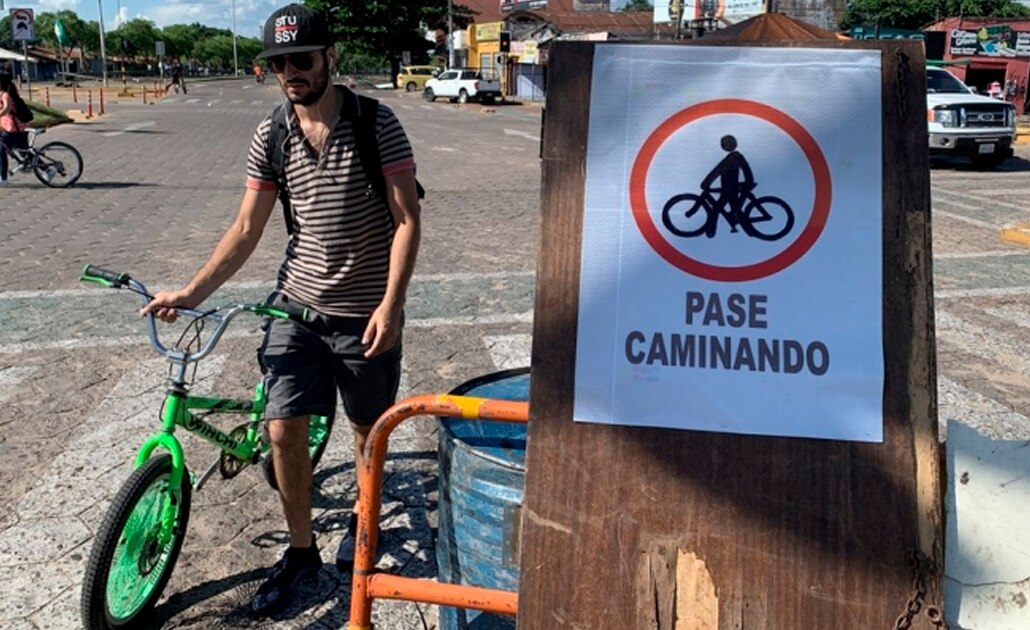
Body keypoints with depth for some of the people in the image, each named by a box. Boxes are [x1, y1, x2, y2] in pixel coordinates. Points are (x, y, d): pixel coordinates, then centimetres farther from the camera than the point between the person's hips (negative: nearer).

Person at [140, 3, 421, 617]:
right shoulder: (270, 138, 1)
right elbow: (246, 231, 5)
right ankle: (301, 550, 22)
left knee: (368, 429, 13)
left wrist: (391, 301, -20)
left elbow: (407, 218, -11)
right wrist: (191, 292, -4)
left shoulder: (376, 124, -10)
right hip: (298, 305, 3)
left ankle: (363, 515, 41)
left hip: (365, 312, -3)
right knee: (284, 432, 2)